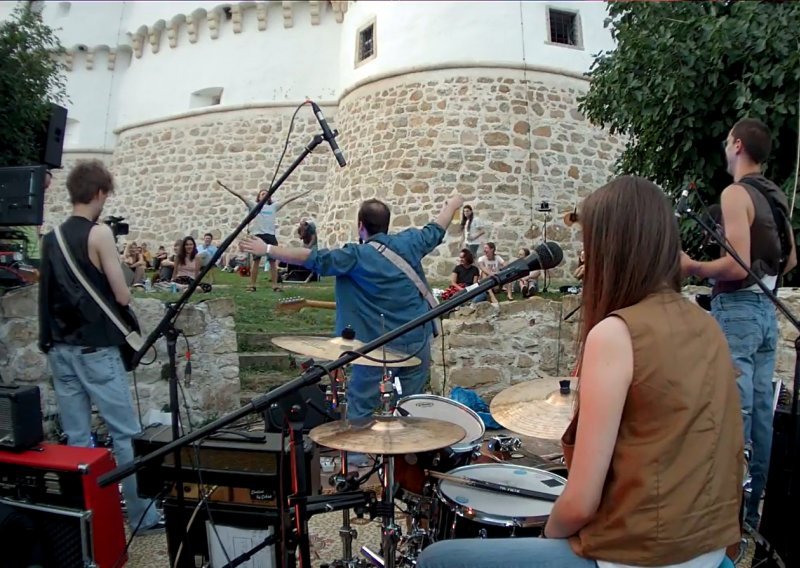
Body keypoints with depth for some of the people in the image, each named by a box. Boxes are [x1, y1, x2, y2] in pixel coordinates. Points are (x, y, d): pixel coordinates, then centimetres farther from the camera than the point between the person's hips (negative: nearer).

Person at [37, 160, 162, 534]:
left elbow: (58, 289, 18)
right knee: (123, 434, 1)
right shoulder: (99, 233, -11)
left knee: (76, 438, 11)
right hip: (95, 348, -7)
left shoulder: (51, 238, 10)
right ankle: (141, 515, 9)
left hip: (59, 348, 7)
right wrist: (122, 287, 8)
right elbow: (122, 297, -11)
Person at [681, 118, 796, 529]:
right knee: (760, 411, 12)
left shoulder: (735, 193, -12)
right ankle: (754, 504, 22)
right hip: (766, 310, 9)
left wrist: (692, 268, -8)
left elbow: (738, 266, -20)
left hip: (736, 310, -9)